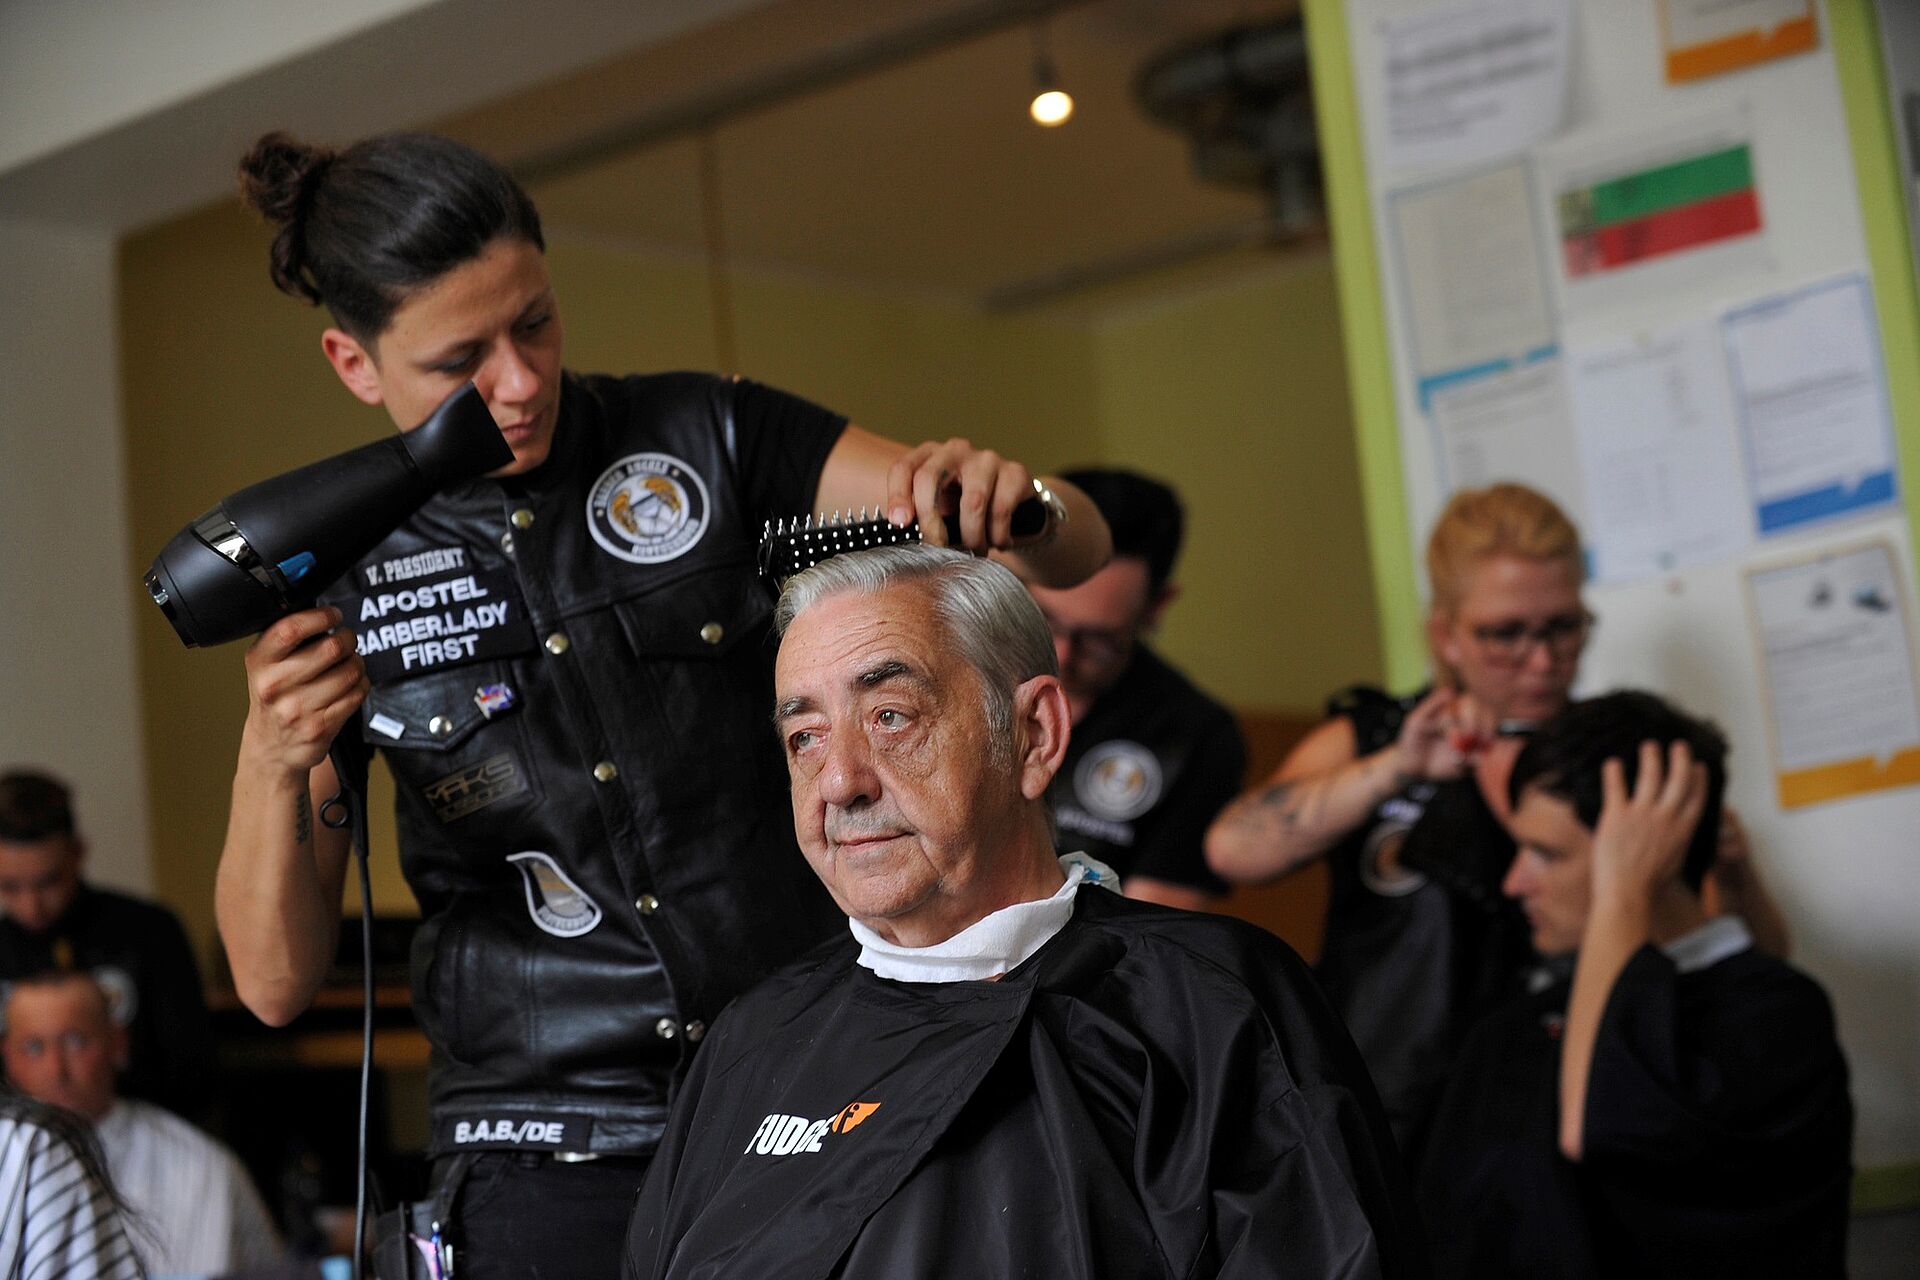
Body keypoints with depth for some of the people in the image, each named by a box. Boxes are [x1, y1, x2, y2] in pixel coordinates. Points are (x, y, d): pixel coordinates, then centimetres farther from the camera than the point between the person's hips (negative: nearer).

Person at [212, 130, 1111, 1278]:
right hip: (551, 1167, 0)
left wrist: (1013, 503, -26)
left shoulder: (705, 440, 1)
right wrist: (274, 760, -18)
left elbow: (1078, 549, -2)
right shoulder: (337, 576, 2)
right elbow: (277, 981, 0)